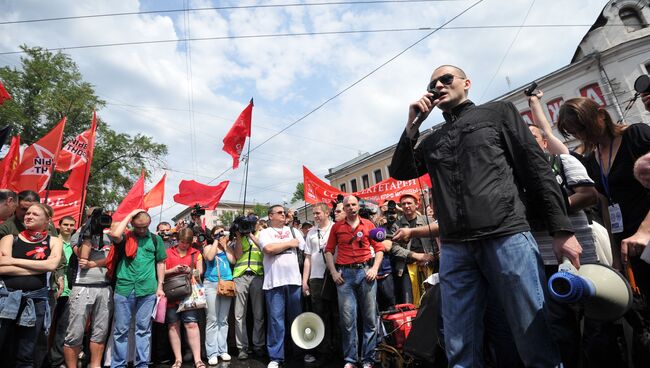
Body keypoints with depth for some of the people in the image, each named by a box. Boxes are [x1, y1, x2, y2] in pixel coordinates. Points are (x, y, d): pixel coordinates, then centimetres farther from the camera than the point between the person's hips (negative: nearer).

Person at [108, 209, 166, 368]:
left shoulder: (156, 239, 6)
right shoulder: (125, 237, 3)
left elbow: (160, 263, 9)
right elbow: (114, 235, -21)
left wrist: (160, 286, 4)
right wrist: (129, 215, -11)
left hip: (147, 290, 1)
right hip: (124, 288, 0)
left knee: (143, 329, 9)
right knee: (121, 329, 9)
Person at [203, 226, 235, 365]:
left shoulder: (228, 247, 15)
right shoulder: (208, 247, 9)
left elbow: (233, 261, -1)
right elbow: (209, 257, -12)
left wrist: (225, 245, 2)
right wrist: (216, 242, -4)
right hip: (211, 284, -2)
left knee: (223, 320, 6)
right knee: (212, 319, -4)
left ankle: (222, 350, 12)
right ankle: (212, 352, 1)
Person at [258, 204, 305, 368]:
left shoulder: (293, 230, 14)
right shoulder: (265, 232, 4)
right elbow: (269, 249, -16)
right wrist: (289, 243, -5)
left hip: (294, 280, 3)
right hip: (274, 281, -3)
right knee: (276, 320, 1)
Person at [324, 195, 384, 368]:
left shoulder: (368, 224, 7)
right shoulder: (337, 227, 8)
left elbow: (379, 248, 7)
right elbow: (329, 250, 8)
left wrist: (375, 268, -4)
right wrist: (333, 272, -1)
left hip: (366, 272, 0)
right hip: (345, 274, 0)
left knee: (370, 317, 4)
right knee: (347, 319, 2)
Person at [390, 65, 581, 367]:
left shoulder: (497, 112, 13)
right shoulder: (431, 141, 23)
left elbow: (536, 168, 6)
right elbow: (400, 172, 14)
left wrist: (561, 229, -1)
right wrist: (412, 126, 9)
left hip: (507, 236, -3)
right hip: (454, 249, 3)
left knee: (536, 343, 0)